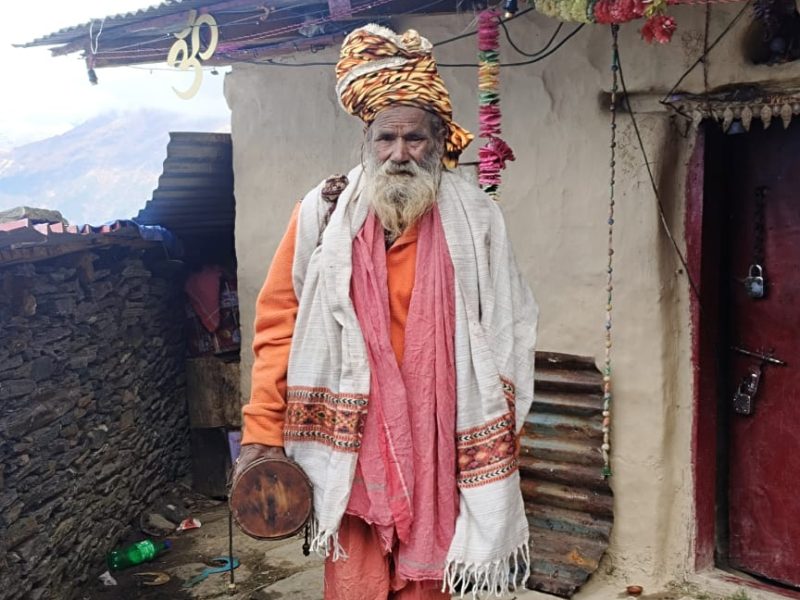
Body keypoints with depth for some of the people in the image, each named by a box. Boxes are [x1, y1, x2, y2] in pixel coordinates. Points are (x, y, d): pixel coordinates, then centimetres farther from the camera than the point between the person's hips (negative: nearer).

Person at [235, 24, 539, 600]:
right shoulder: (324, 213, -2)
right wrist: (261, 434, -4)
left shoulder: (476, 221, 0)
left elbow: (506, 336, 4)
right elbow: (278, 325, -1)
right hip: (350, 439, -1)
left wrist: (503, 440, 4)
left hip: (436, 442, 1)